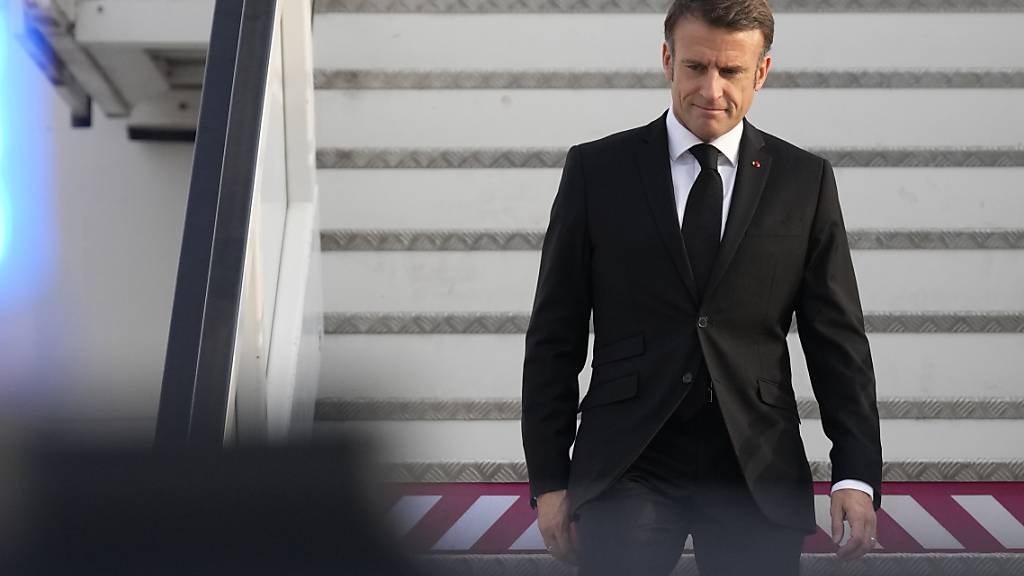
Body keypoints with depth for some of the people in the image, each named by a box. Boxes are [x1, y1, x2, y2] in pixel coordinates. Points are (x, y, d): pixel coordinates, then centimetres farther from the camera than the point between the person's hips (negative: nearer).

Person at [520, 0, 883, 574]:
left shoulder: (805, 180, 6)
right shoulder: (596, 170, 3)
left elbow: (838, 338, 5)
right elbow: (554, 337, 4)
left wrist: (857, 476, -4)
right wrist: (549, 480, 0)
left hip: (759, 475, 1)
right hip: (627, 468, -1)